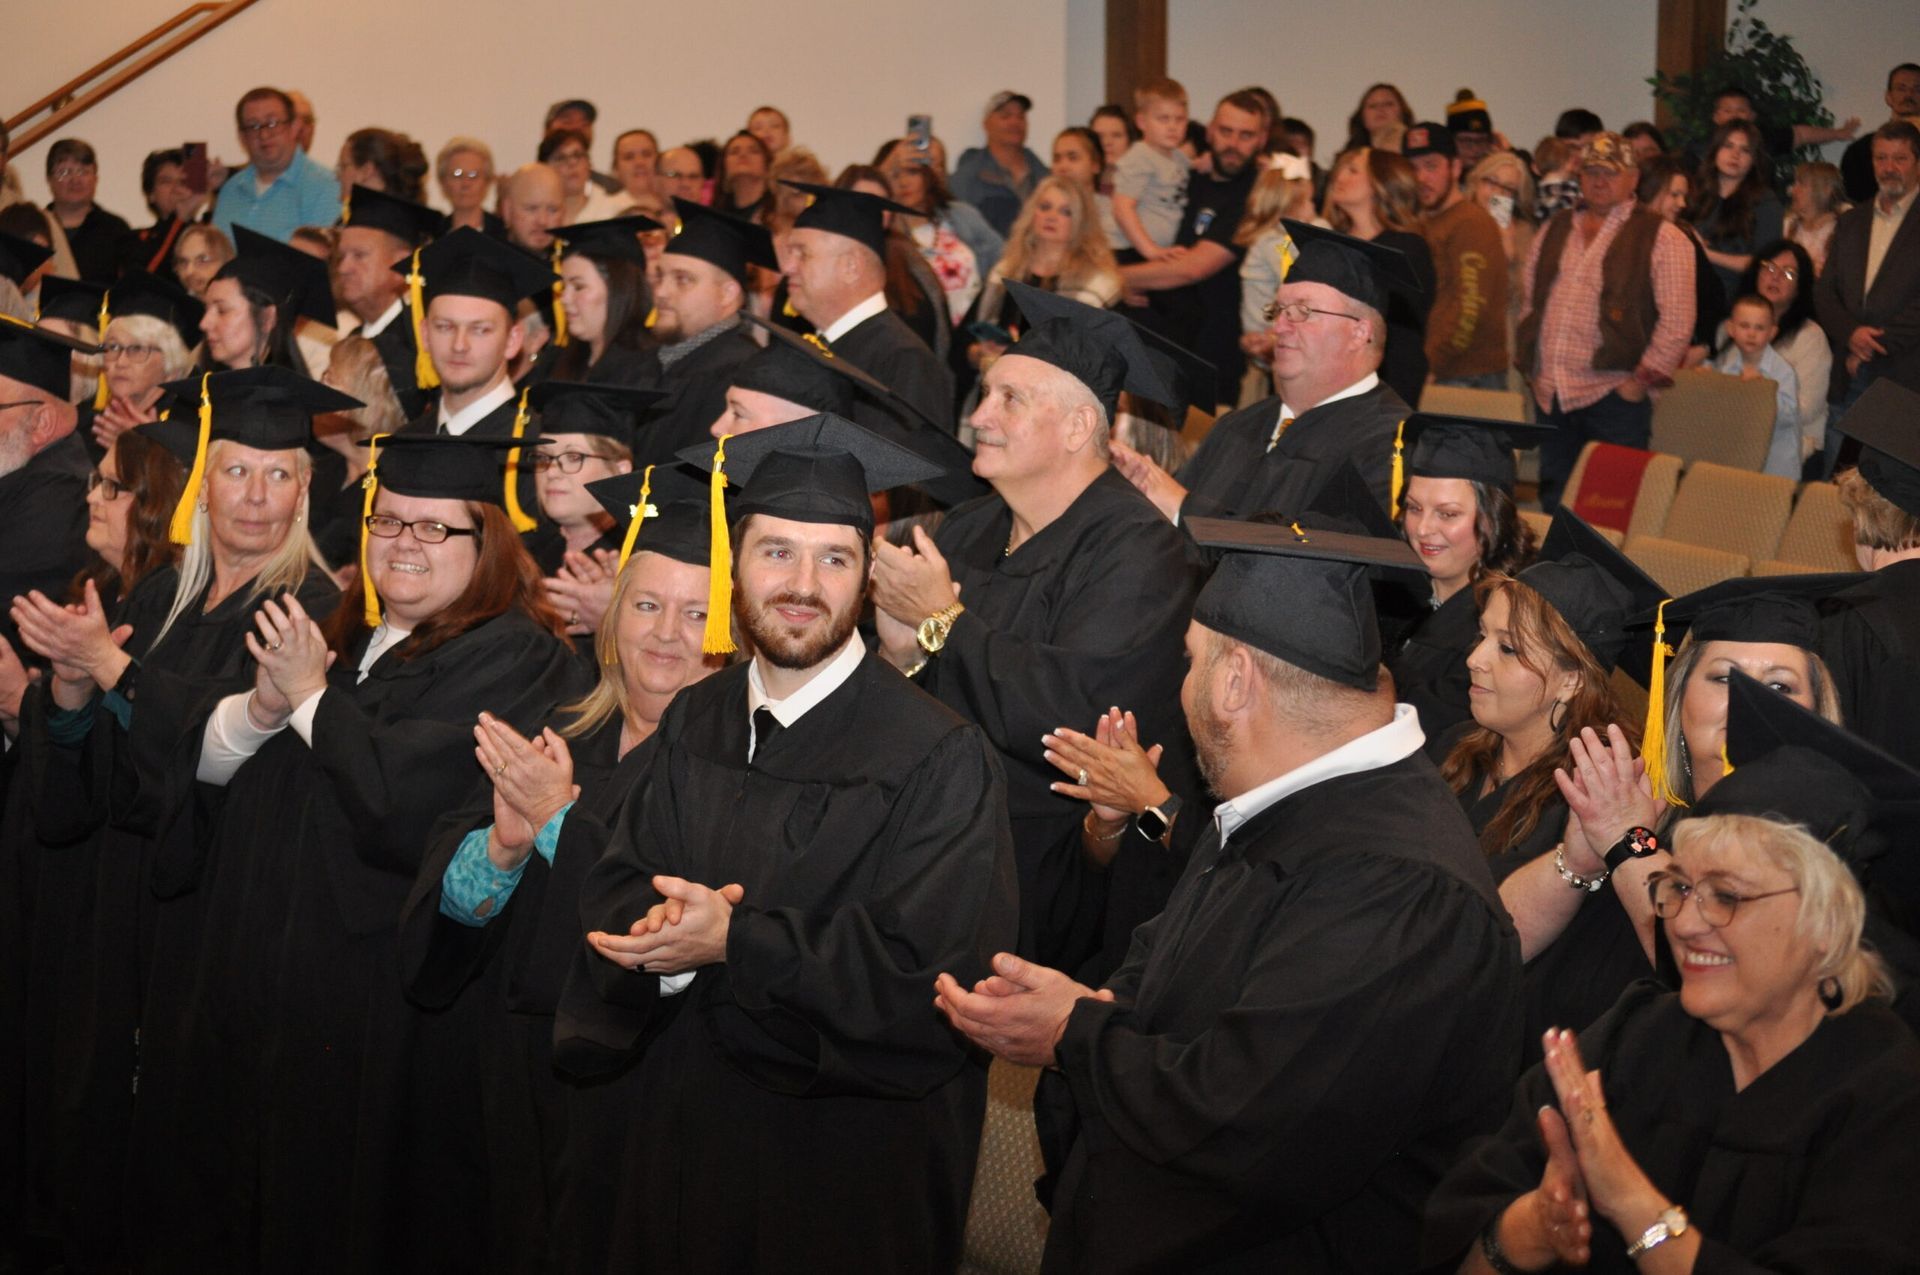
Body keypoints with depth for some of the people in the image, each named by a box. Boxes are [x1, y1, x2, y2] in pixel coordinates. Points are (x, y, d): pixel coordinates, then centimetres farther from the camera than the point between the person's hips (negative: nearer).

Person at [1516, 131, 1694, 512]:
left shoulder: (1659, 237, -2)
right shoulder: (1556, 230, 16)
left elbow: (1677, 319, -8)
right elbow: (1529, 299, 23)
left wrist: (1643, 380, -11)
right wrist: (1529, 364, 13)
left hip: (1613, 395, -6)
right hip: (1550, 396, 6)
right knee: (1554, 505, 10)